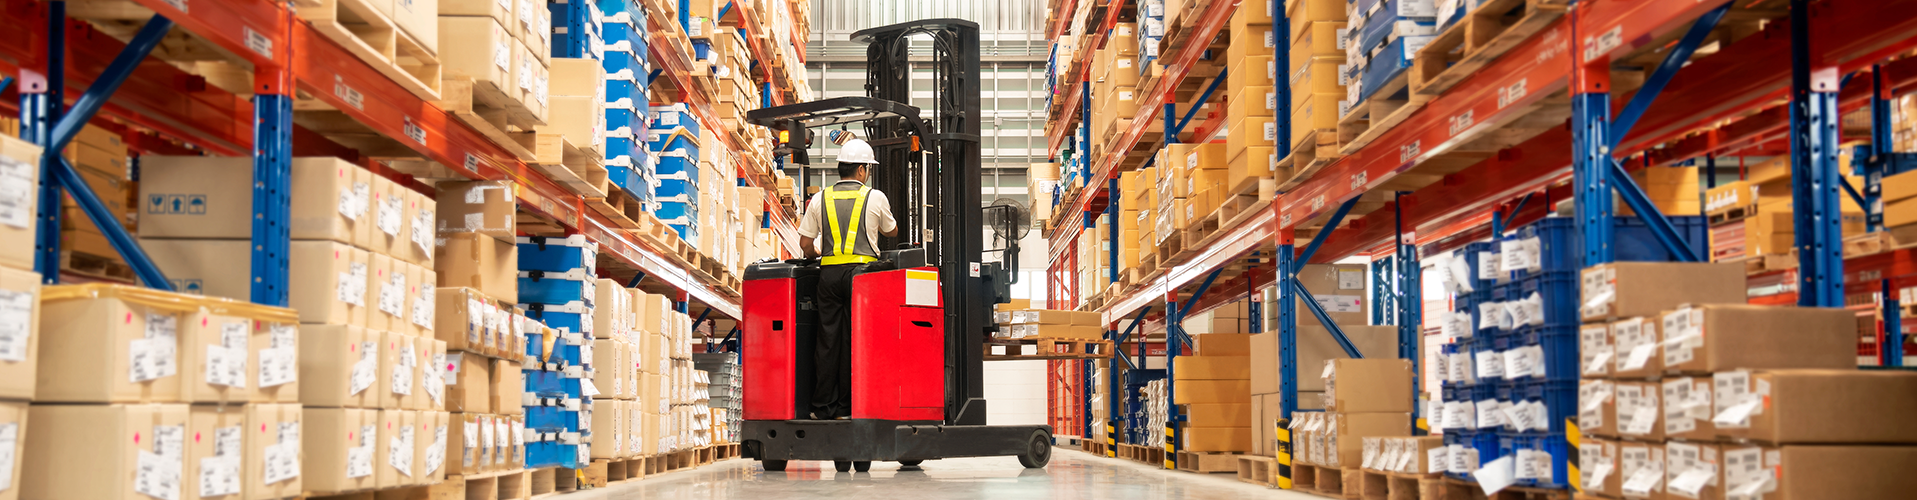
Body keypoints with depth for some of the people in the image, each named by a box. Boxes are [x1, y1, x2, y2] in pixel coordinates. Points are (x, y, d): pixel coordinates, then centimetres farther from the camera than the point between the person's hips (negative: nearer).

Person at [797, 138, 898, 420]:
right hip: (862, 270, -3)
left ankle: (823, 407, 8)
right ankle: (847, 407, 3)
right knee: (854, 340, 1)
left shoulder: (820, 199, 9)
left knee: (828, 340, 6)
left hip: (829, 273, 3)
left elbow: (805, 242, 10)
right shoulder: (875, 198, 3)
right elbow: (892, 232, 20)